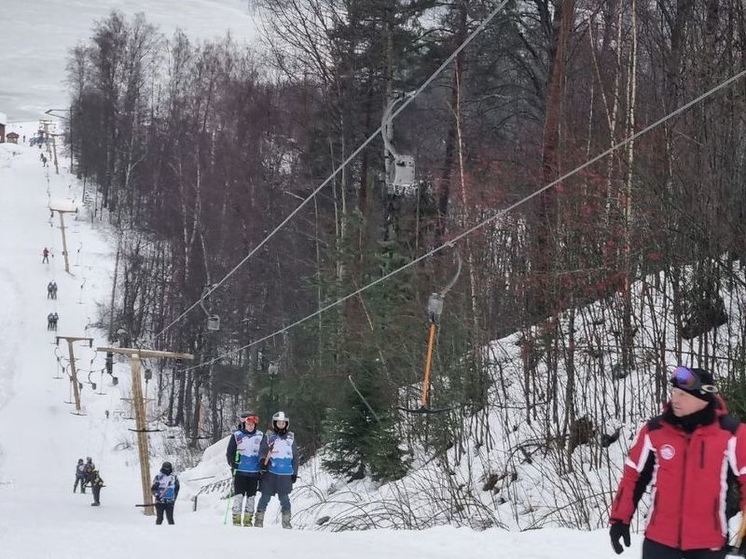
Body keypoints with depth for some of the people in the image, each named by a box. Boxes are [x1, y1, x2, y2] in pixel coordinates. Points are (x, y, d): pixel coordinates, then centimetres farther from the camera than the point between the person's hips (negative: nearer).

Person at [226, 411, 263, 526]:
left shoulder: (260, 436, 6)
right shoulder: (237, 435, 0)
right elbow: (229, 453, 4)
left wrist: (263, 468, 7)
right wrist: (233, 465, -7)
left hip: (254, 472, 2)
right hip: (240, 471, -2)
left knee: (251, 496, 6)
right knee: (239, 495, -6)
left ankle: (248, 520, 13)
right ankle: (236, 520, -2)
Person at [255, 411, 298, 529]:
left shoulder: (290, 437, 11)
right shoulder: (269, 436, 4)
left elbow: (294, 457, 15)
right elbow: (262, 450, 1)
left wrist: (295, 472, 12)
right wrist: (263, 460, -20)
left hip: (286, 474, 2)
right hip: (270, 472, -2)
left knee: (284, 497, 1)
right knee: (266, 496, 0)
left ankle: (286, 521, 8)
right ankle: (259, 519, 6)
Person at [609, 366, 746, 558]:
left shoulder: (730, 433, -9)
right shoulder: (655, 431, -4)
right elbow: (633, 475, 6)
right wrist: (620, 519, 6)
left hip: (709, 542, -1)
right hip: (659, 539, 1)